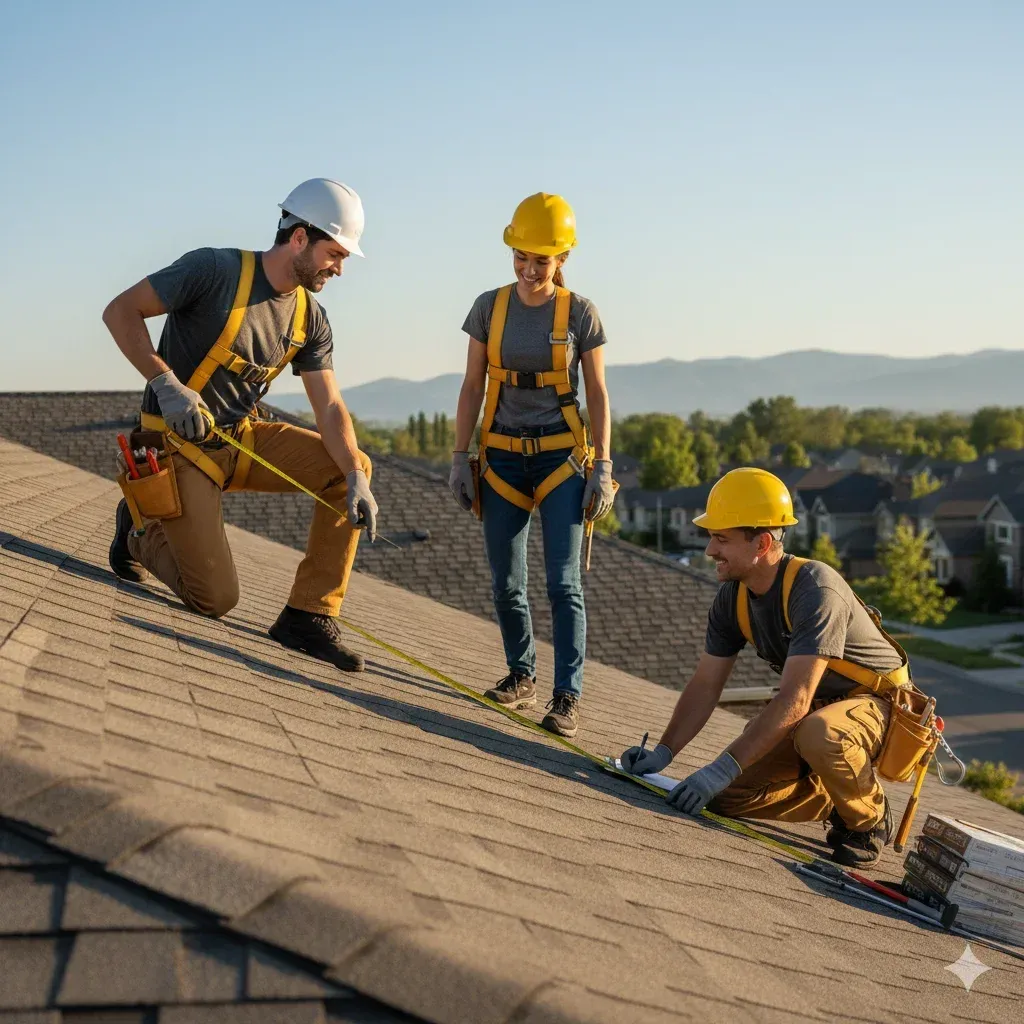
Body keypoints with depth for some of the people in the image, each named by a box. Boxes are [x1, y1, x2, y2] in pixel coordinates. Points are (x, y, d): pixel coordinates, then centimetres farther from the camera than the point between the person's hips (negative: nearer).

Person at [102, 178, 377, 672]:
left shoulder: (310, 319, 2)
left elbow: (330, 409, -3)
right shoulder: (215, 270, -17)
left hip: (244, 439, 7)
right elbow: (120, 311, -15)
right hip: (179, 445, -7)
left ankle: (309, 615, -3)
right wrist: (167, 385, -27)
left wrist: (356, 480, -20)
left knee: (353, 466, -8)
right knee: (215, 600, -12)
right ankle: (142, 529, 19)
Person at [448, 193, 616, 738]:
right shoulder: (489, 307, 2)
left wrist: (602, 467, -5)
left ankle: (567, 697, -8)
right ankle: (522, 677, 22)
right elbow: (472, 387, 6)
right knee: (506, 584, 6)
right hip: (503, 459, 3)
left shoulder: (579, 312, -2)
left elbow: (597, 394, 1)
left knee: (563, 581, -9)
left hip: (561, 457, -3)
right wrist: (460, 458, 2)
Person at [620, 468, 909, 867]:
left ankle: (869, 819, -10)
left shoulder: (815, 590, -32)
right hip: (813, 703, 7)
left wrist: (722, 768, -41)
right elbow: (705, 685, -1)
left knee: (818, 734, -41)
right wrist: (662, 753, -13)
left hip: (878, 702, -7)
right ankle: (835, 803, 13)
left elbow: (793, 702, -37)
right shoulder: (733, 597, -8)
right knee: (727, 797, -10)